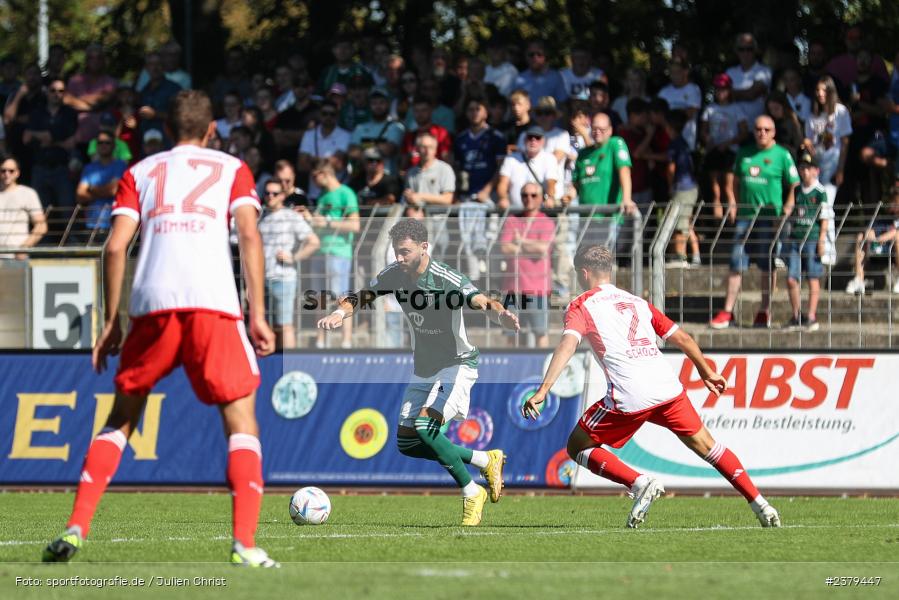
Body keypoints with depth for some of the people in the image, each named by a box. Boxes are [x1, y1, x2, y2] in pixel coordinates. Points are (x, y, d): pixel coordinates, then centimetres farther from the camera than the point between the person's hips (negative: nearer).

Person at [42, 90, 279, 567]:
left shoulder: (141, 173, 22)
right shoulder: (231, 169, 18)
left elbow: (115, 246, 10)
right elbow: (249, 235, 2)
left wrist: (111, 322, 14)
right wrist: (257, 313, -1)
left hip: (151, 303, 2)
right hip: (214, 302, -2)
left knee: (122, 418, 17)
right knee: (241, 421, 5)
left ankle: (76, 528, 4)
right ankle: (245, 543, -10)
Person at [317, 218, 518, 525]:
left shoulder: (447, 280, -25)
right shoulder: (394, 275, -6)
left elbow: (481, 302, -37)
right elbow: (360, 297, 2)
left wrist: (500, 315, -61)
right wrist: (341, 312, -21)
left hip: (457, 365, -8)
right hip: (422, 369, 8)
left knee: (425, 426, -27)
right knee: (407, 442, 7)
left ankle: (471, 494, -10)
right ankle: (486, 460, 21)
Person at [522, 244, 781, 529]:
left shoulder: (581, 306, 9)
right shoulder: (637, 302, 25)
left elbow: (568, 344, -9)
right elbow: (682, 338, 26)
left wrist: (542, 391, -17)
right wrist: (706, 371, 41)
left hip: (630, 397, -5)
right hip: (668, 387, 5)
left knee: (578, 446, 11)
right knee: (705, 445, 17)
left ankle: (639, 483, -8)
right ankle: (760, 504, 8)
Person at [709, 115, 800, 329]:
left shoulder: (782, 155, 0)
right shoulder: (744, 154, 13)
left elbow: (793, 186, -1)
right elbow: (736, 181, 22)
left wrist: (787, 209, -13)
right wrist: (732, 204, 8)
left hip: (770, 216, -4)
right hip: (745, 215, 4)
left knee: (768, 265, 2)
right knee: (737, 263, -1)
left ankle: (765, 312, 11)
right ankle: (727, 312, 0)